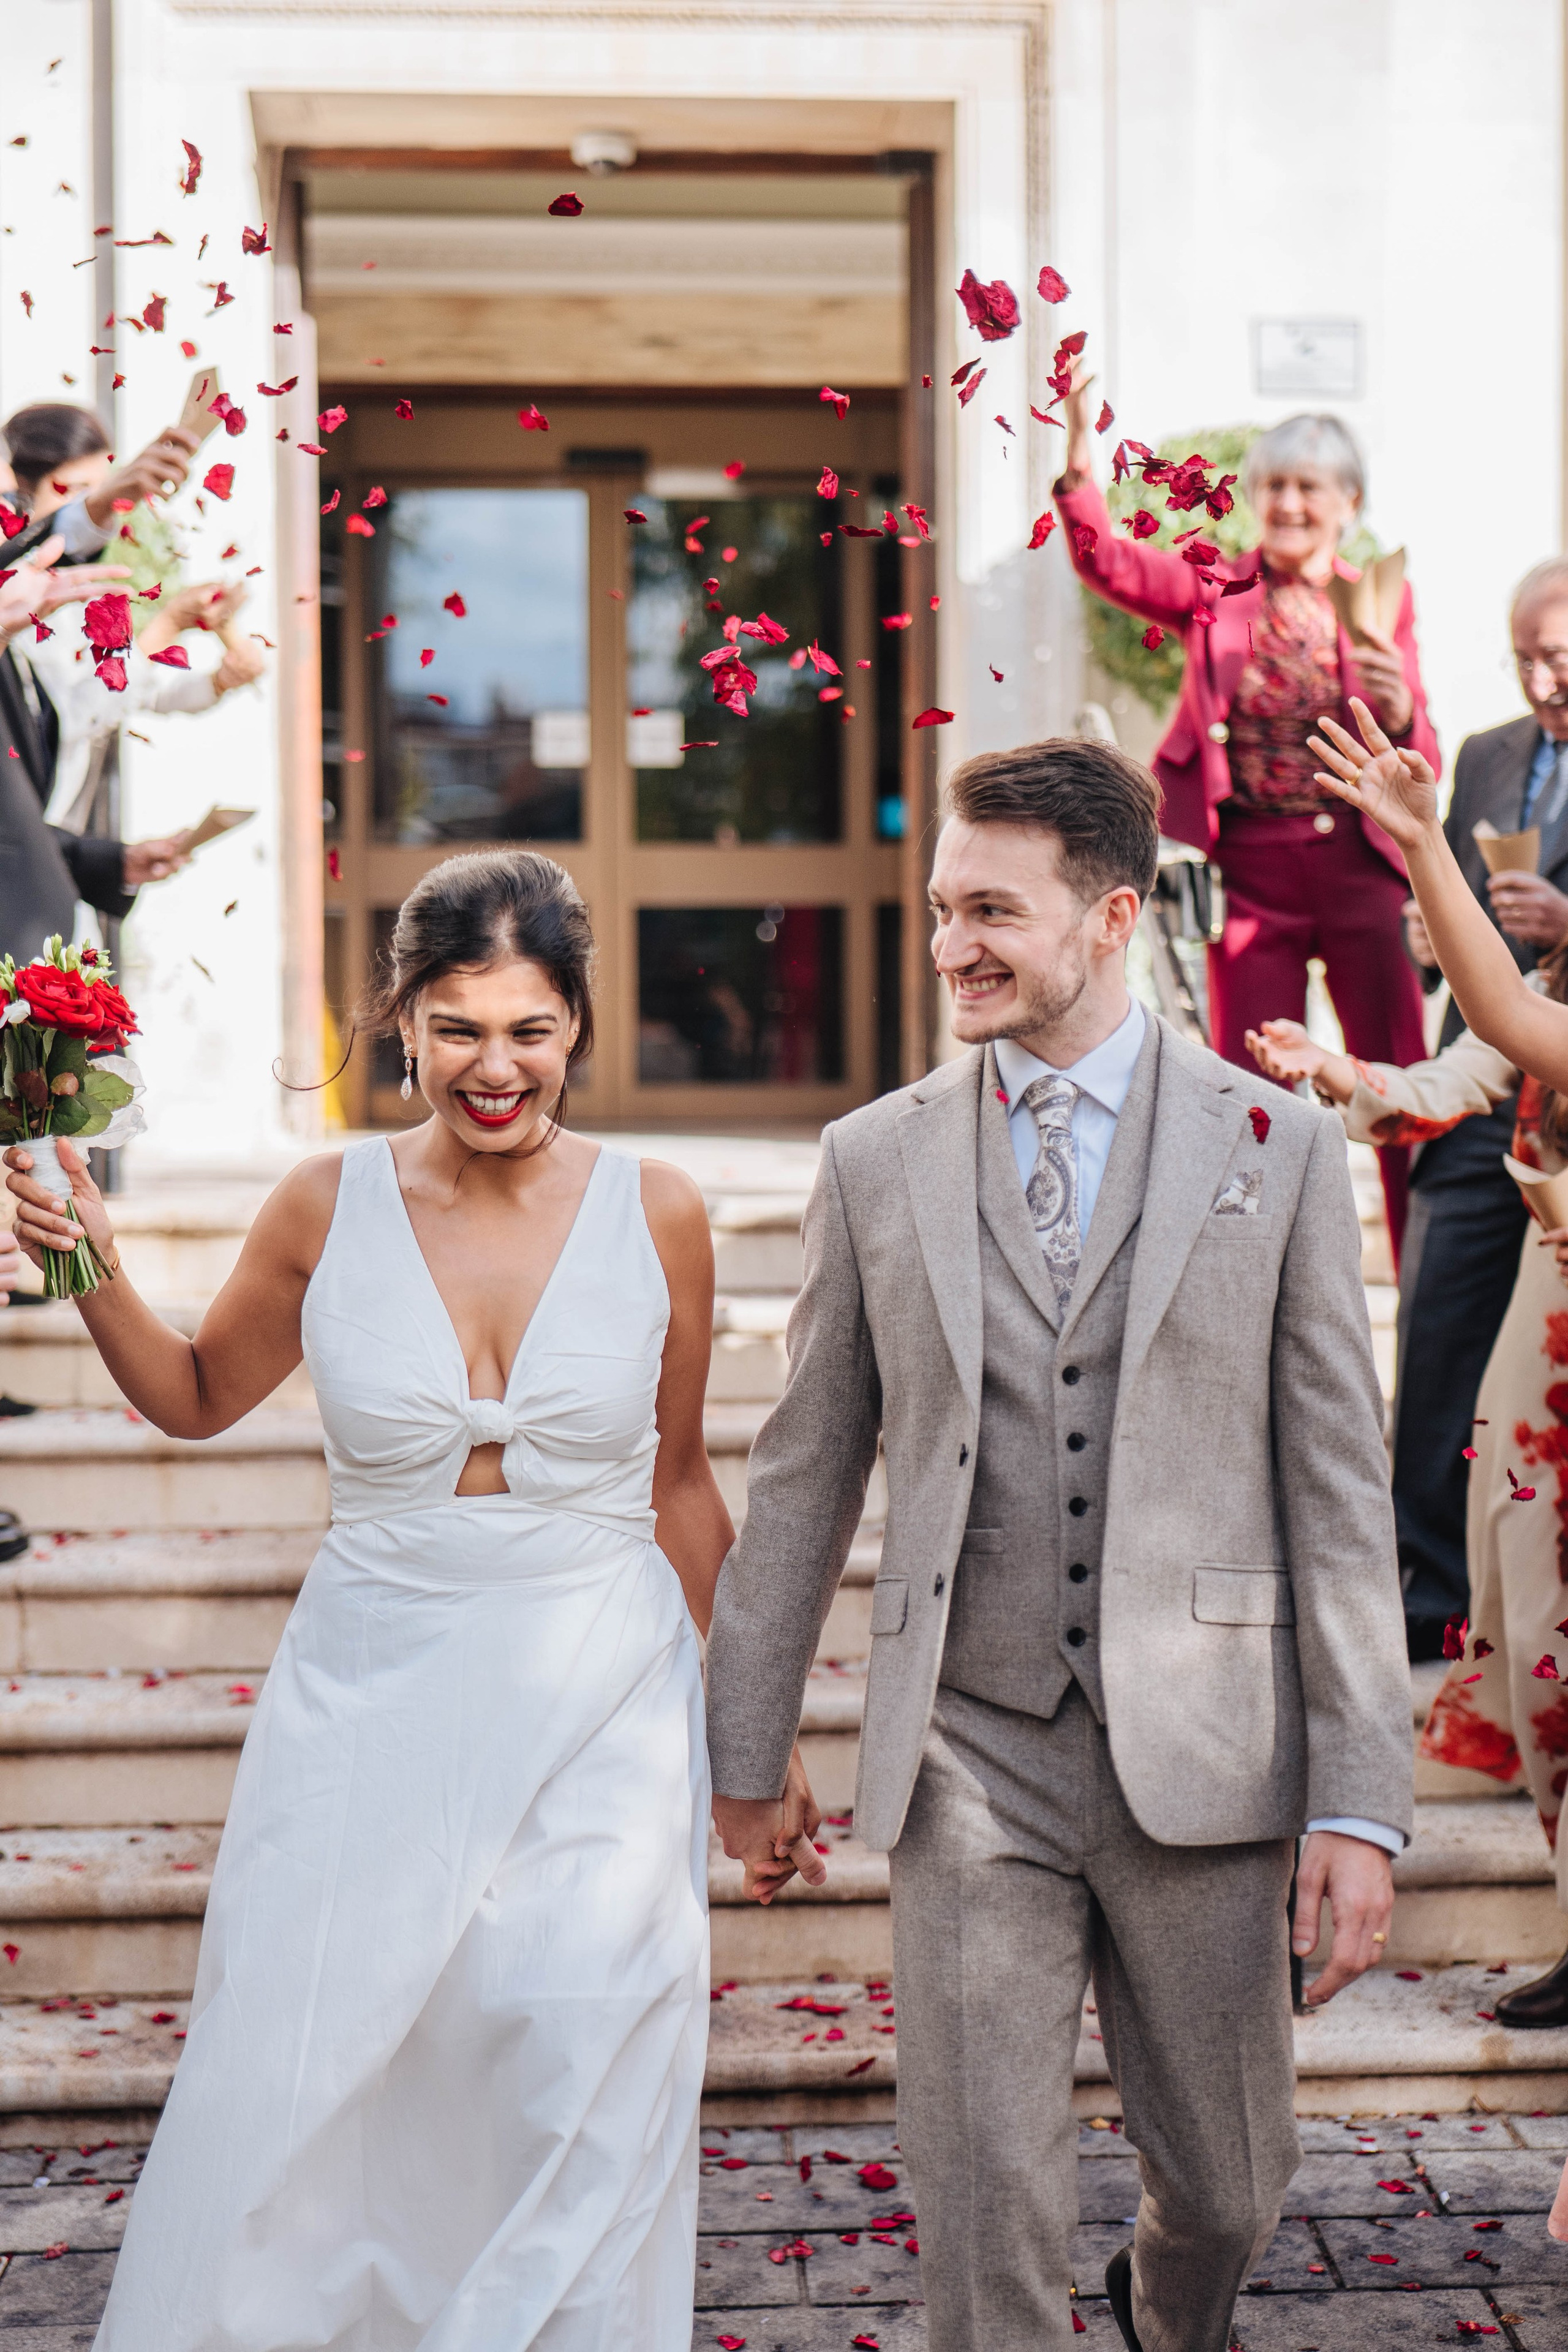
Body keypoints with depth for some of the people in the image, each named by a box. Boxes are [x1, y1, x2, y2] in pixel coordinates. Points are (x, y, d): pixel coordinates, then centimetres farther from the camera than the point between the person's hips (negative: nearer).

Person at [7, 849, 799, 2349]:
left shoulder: (655, 1214, -3)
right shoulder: (329, 1209, -3)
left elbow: (677, 1482, 8)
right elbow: (197, 1398, 13)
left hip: (600, 1715, 0)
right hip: (370, 1705, 1)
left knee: (585, 2127, 2)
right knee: (302, 2104, 5)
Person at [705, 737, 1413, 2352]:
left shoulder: (1276, 1148, 0)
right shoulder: (876, 1158, 5)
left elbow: (1339, 1489, -1)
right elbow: (803, 1474, 10)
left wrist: (1360, 1799, -5)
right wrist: (747, 1746, 12)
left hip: (1199, 1761, 0)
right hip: (967, 1760, 0)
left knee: (1228, 2185, 15)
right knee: (986, 2205, -1)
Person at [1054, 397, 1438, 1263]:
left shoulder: (1381, 602, 8)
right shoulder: (1214, 589, 8)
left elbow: (1421, 768, 4)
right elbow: (1109, 563, -9)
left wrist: (1399, 713, -18)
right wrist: (1080, 464, -24)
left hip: (1360, 865, 0)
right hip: (1251, 873, 0)